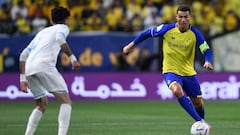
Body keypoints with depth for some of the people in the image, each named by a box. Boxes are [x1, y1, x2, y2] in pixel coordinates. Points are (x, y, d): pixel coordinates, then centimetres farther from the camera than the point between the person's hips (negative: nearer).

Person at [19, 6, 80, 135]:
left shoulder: (42, 32, 34)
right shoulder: (63, 28, 16)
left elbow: (23, 55, 28)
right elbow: (60, 39, -10)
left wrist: (23, 79, 28)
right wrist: (72, 58, -11)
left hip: (29, 70, 7)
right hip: (44, 66, -7)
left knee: (42, 105, 23)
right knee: (66, 101, -4)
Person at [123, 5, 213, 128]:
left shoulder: (195, 33, -9)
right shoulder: (167, 29, -10)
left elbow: (206, 50, -10)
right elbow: (147, 33, 3)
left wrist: (208, 62, -32)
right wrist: (131, 45, 4)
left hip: (188, 72, 2)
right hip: (170, 71, -2)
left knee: (198, 103, 8)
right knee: (177, 91, -33)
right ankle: (200, 122, -29)